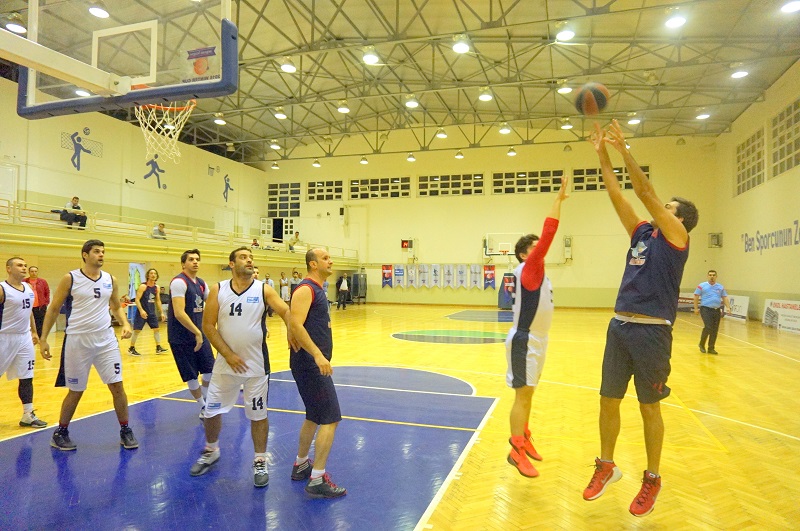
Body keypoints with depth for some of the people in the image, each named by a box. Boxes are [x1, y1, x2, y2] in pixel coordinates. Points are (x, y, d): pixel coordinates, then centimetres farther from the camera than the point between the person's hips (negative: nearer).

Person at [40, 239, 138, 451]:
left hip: (106, 340, 3)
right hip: (77, 340, -3)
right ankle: (60, 433, 30)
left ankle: (125, 431, 14)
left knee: (117, 386, 1)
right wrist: (43, 338, -1)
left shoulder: (111, 280, 4)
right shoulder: (70, 278, -6)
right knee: (75, 391, 8)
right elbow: (53, 309, 1)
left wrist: (125, 324, -2)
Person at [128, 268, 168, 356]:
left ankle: (158, 348, 10)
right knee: (137, 330, 0)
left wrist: (161, 312, 9)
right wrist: (141, 310, -29)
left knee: (156, 329, 4)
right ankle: (131, 348, 13)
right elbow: (137, 300, -17)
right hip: (142, 312, -6)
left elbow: (158, 301, 13)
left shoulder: (157, 287, 5)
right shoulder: (143, 286, -13)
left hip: (152, 312, 6)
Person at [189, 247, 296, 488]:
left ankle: (260, 462, 25)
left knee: (258, 414, 7)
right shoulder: (217, 290, -3)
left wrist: (290, 329, -38)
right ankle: (211, 452, 40)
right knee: (212, 411, 13)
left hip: (257, 364, -2)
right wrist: (228, 354, -12)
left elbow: (285, 310, -16)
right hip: (226, 362, 2)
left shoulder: (263, 290, -5)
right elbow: (208, 326, -5)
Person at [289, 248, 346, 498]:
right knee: (331, 419, -7)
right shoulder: (306, 289, -15)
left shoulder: (317, 289, 15)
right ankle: (317, 480, 1)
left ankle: (300, 465, 35)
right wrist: (317, 355, -32)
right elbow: (296, 325, -26)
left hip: (314, 363, 10)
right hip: (310, 363, -10)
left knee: (314, 417, 20)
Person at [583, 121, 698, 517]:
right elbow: (617, 195, 11)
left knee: (649, 408, 6)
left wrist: (623, 149, -9)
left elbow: (645, 192, -10)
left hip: (651, 332, -6)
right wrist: (602, 154, 7)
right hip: (619, 327, 6)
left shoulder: (676, 236, -2)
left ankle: (652, 479, 24)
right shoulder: (641, 232, 14)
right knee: (608, 401, 10)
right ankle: (606, 466, 27)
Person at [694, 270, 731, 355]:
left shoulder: (720, 287, 13)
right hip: (706, 309, -4)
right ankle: (702, 344, 6)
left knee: (715, 330, 3)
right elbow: (696, 297, 2)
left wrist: (728, 307, -2)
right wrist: (696, 308, -4)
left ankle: (711, 348, 14)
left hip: (717, 310, 4)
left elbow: (725, 298, 13)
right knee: (708, 327, -16)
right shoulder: (702, 286, 2)